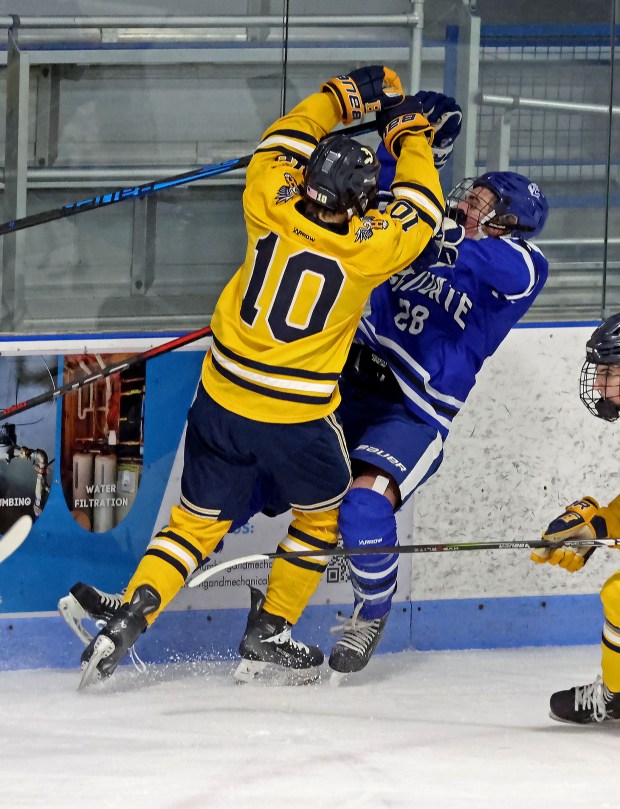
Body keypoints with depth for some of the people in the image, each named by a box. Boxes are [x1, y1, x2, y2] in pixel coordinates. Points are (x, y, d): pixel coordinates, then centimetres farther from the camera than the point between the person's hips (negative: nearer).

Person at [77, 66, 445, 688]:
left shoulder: (272, 209, -9)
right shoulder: (369, 246, -15)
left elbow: (279, 145, 11)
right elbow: (422, 210, 4)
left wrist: (345, 96, 19)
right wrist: (409, 133, 17)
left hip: (221, 402, 3)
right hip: (297, 420, -3)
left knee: (198, 521, 14)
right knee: (321, 513, 23)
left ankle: (129, 619, -1)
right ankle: (269, 635, 25)